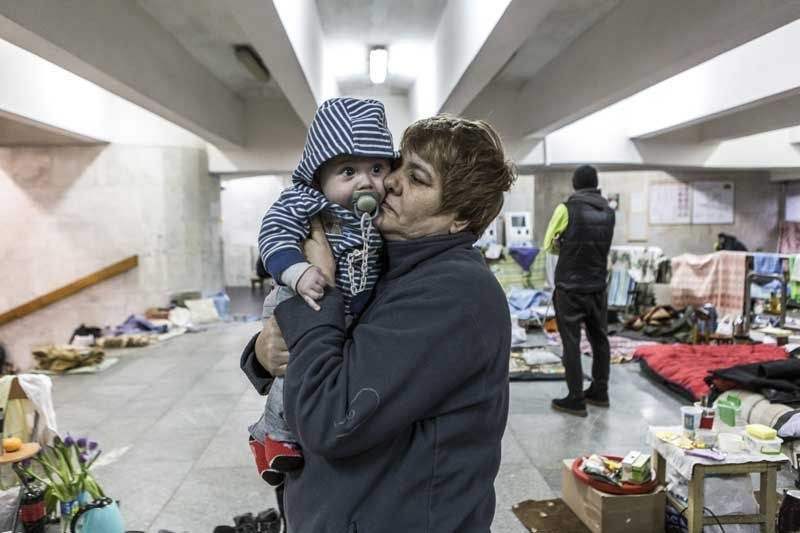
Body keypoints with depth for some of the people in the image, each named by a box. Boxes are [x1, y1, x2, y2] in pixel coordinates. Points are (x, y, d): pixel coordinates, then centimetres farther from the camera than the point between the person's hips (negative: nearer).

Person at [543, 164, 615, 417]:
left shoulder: (567, 208, -10)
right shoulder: (608, 211, 6)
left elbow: (549, 245, -3)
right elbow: (603, 246, 13)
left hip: (570, 287, -5)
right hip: (598, 287, 6)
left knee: (571, 342, 0)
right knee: (599, 339, 16)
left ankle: (575, 400, 3)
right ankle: (599, 392, 28)